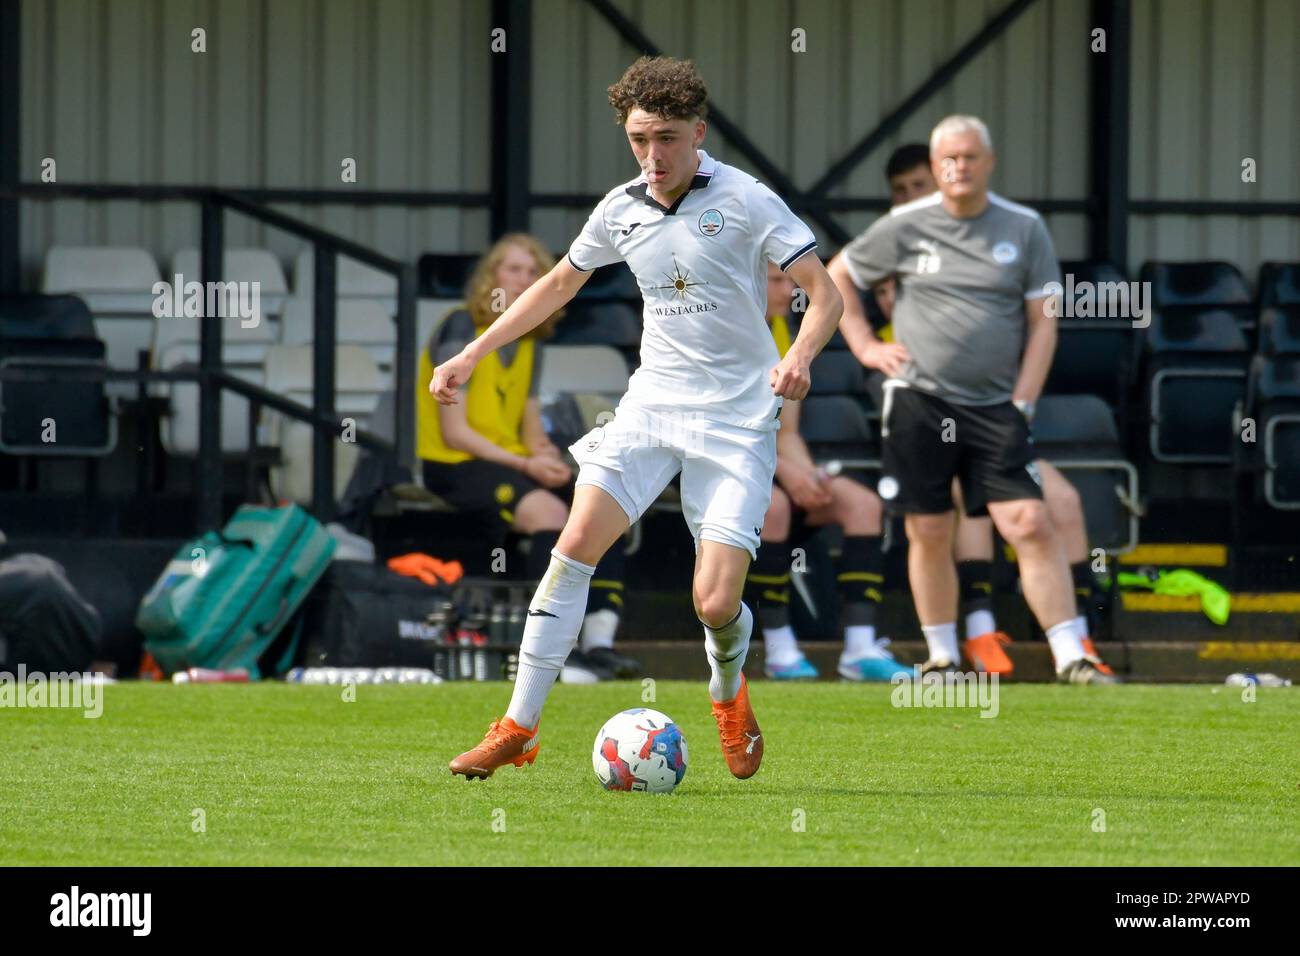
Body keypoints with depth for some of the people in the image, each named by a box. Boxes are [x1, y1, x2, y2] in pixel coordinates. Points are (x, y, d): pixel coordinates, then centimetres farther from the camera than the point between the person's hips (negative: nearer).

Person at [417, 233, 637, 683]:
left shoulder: (527, 342, 14)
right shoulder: (462, 331, -9)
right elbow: (454, 432, -14)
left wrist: (544, 453, -7)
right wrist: (525, 465, -19)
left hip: (512, 460, 8)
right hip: (454, 465, -8)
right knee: (548, 511, -33)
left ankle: (599, 642, -17)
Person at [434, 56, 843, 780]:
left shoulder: (745, 199, -10)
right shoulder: (621, 210, 5)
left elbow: (825, 293, -10)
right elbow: (560, 284, 23)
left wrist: (799, 357, -31)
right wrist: (473, 355, 19)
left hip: (737, 419, -4)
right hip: (652, 404, 4)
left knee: (716, 602, -12)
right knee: (576, 546, -13)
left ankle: (729, 690, 25)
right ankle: (519, 728, -8)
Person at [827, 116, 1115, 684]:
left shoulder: (1024, 229, 4)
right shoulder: (904, 227, 3)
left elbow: (1043, 322, 5)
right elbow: (837, 275, 16)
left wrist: (1021, 403, -3)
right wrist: (865, 347, 6)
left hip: (994, 408, -1)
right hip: (917, 402, 1)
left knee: (1031, 526, -11)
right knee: (928, 534, 2)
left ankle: (1071, 658, -11)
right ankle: (942, 659, 15)